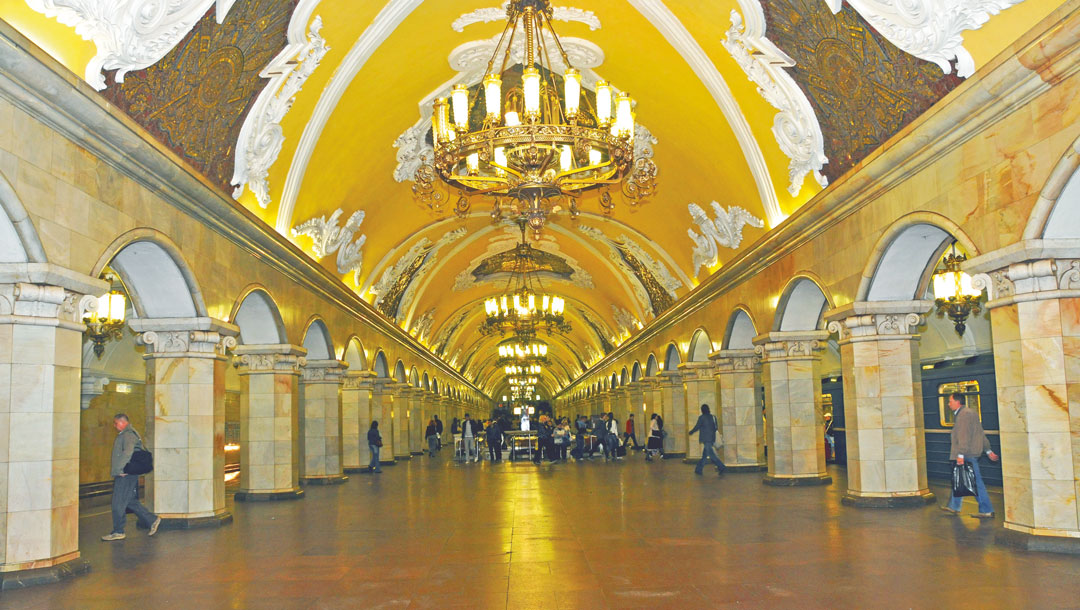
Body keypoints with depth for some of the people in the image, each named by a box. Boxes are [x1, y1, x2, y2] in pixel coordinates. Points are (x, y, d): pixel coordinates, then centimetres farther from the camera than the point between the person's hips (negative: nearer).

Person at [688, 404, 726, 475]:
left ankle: (721, 467, -16)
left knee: (711, 455, -7)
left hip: (705, 439, -7)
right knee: (704, 454, 12)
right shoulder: (713, 417, 7)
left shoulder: (701, 417, -10)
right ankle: (698, 470, 17)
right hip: (712, 438, 7)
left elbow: (697, 427, -5)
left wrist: (690, 432, 12)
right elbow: (716, 428, 11)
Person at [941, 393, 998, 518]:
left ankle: (987, 511, -2)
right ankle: (954, 507, 23)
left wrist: (961, 454, -25)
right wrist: (988, 451, 22)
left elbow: (964, 436, -22)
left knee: (976, 482, -6)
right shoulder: (971, 413, 18)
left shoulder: (963, 415, -15)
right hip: (971, 454, 11)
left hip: (968, 455, -11)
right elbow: (981, 433, 20)